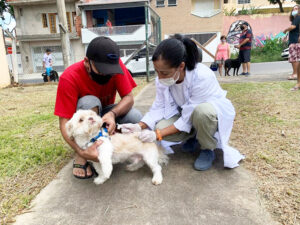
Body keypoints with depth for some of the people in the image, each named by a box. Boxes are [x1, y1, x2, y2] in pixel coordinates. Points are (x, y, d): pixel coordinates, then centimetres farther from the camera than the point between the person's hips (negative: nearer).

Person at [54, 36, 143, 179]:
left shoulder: (115, 66, -21)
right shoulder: (69, 78, -28)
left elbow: (129, 97, -22)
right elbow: (64, 123, -30)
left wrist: (112, 113, -44)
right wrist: (82, 152, -46)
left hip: (107, 112, 3)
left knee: (136, 118, -27)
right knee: (89, 102, -37)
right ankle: (80, 157, -21)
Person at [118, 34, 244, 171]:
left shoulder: (202, 77, -35)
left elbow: (189, 117, -31)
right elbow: (159, 107, -13)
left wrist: (158, 134, -33)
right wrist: (140, 126, -29)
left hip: (214, 110, -4)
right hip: (187, 113, 5)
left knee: (201, 111, -41)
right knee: (161, 127, -24)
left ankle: (208, 149, -9)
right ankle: (193, 136, 8)